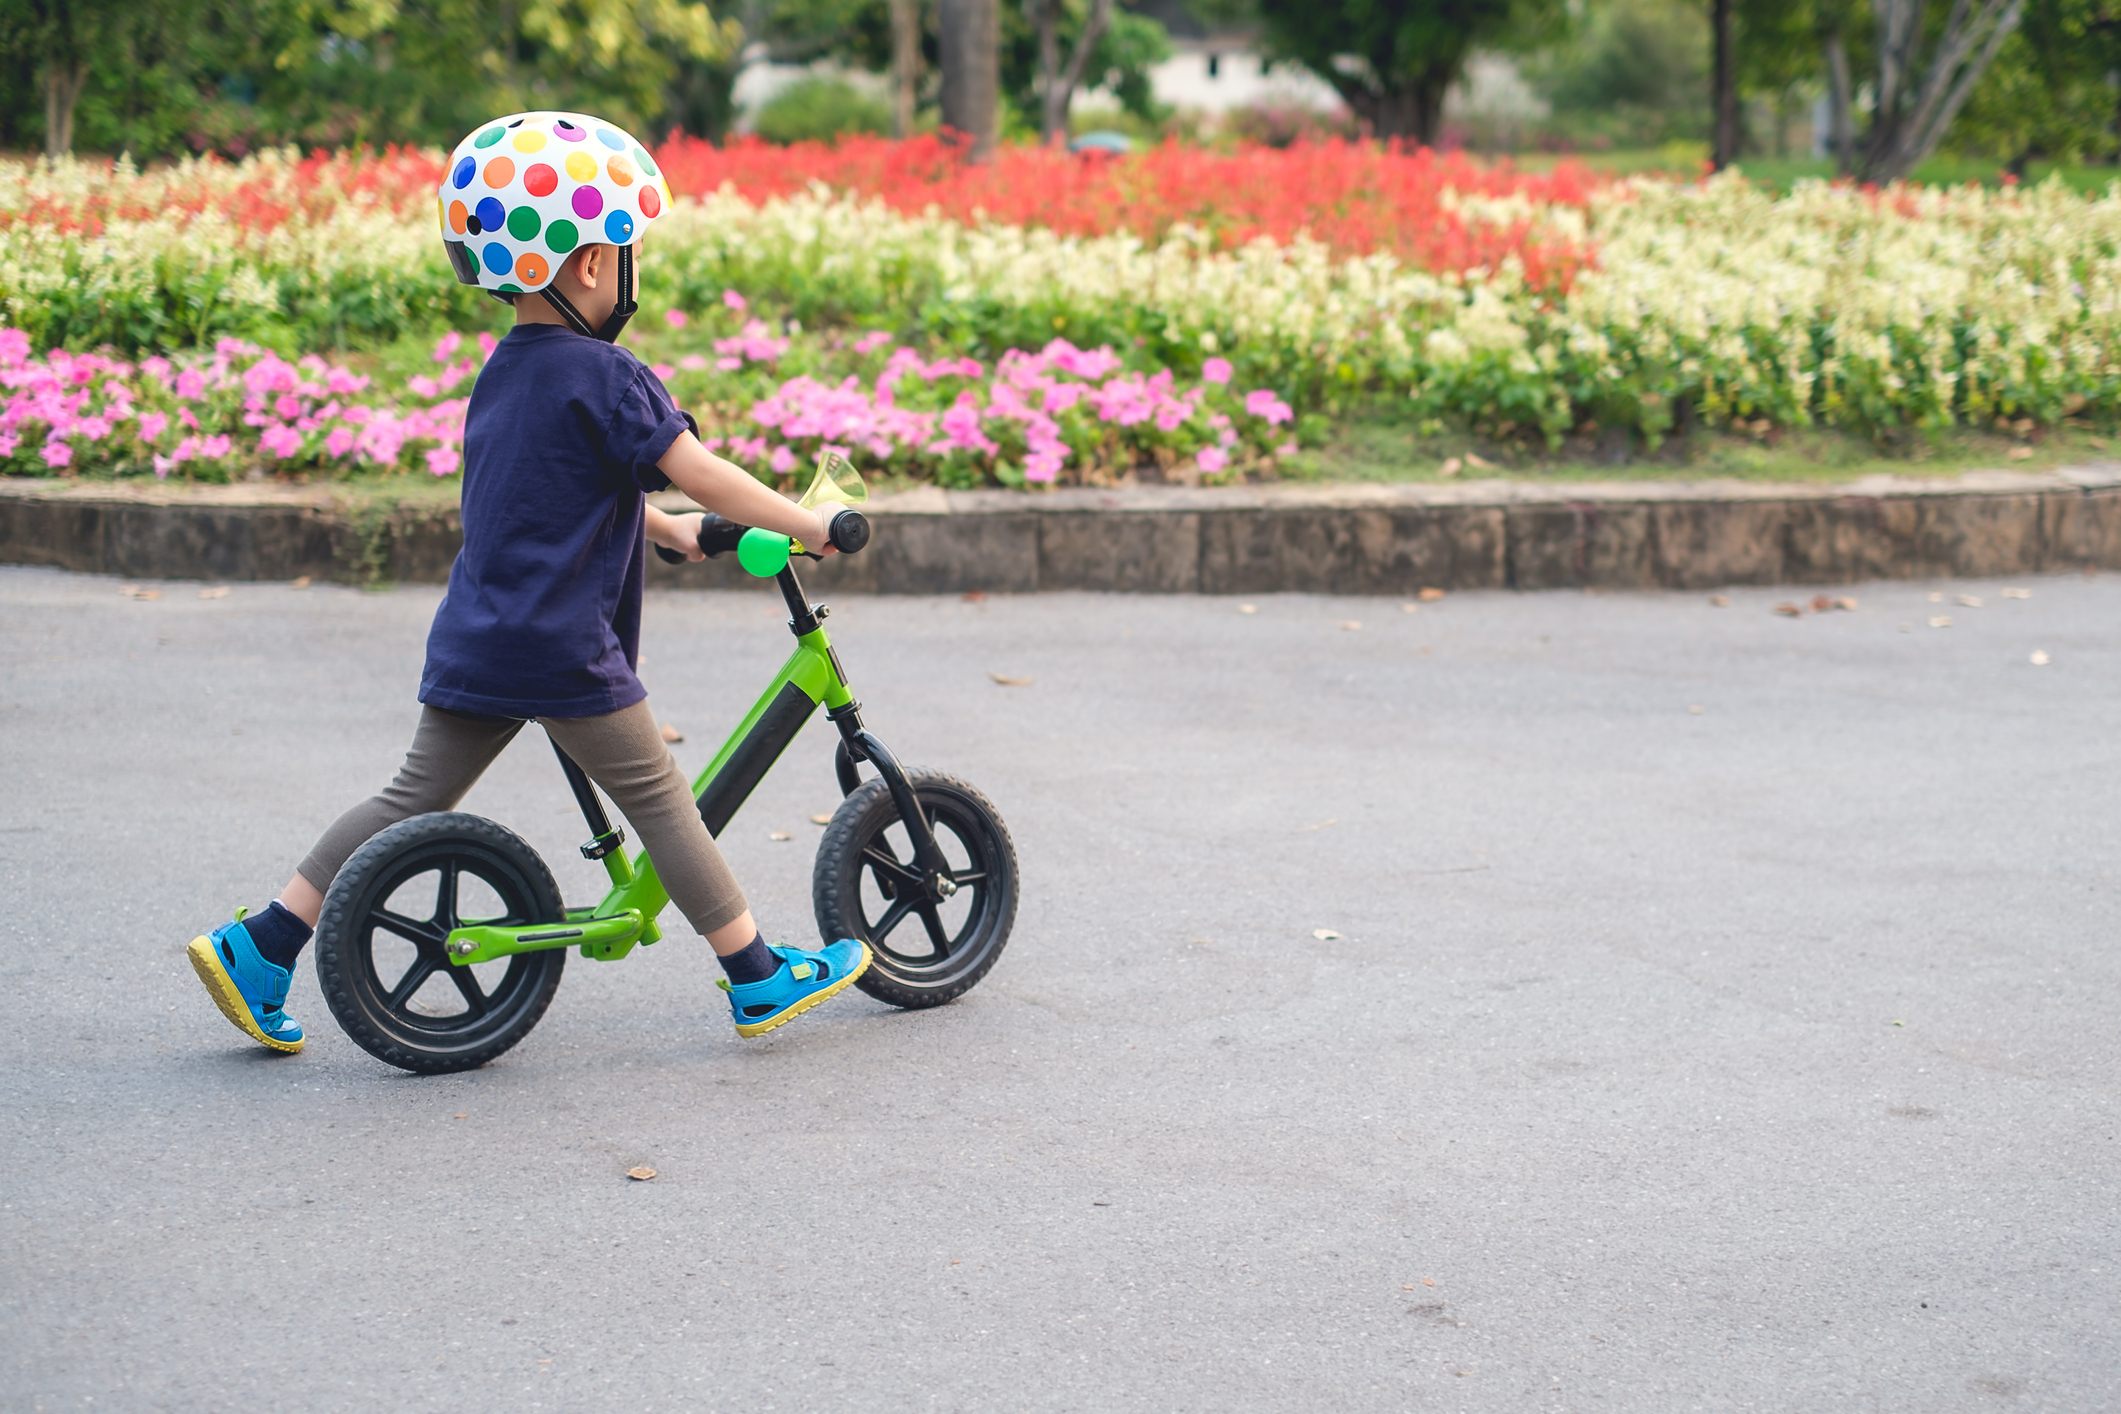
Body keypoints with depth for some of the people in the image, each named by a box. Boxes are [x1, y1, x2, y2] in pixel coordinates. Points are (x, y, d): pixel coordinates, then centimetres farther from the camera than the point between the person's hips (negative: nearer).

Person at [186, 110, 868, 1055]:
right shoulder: (602, 375, -12)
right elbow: (701, 476, -16)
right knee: (657, 800, 3)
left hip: (472, 649, 8)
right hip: (564, 655, -8)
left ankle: (256, 949, 9)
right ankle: (759, 979, 13)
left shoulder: (502, 373, 15)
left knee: (415, 799, 11)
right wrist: (809, 526, -6)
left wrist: (666, 531, 37)